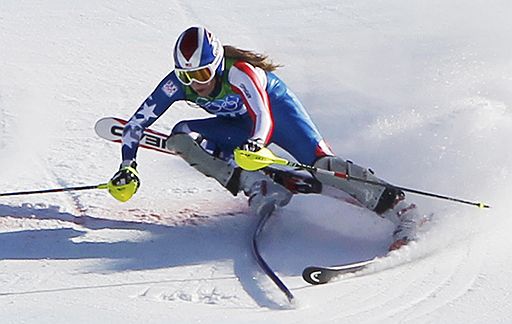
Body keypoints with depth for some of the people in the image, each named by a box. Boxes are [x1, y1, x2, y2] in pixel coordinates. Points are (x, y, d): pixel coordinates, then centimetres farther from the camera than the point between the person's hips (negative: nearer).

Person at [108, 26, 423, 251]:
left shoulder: (239, 72, -36)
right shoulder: (178, 83, -23)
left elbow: (265, 120, -44)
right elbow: (138, 121, -16)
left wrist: (255, 143, -66)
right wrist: (128, 167, -25)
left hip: (275, 105, -6)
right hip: (240, 125, 6)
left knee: (318, 161, -28)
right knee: (181, 136, -18)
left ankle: (395, 204, -29)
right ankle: (262, 191, -24)